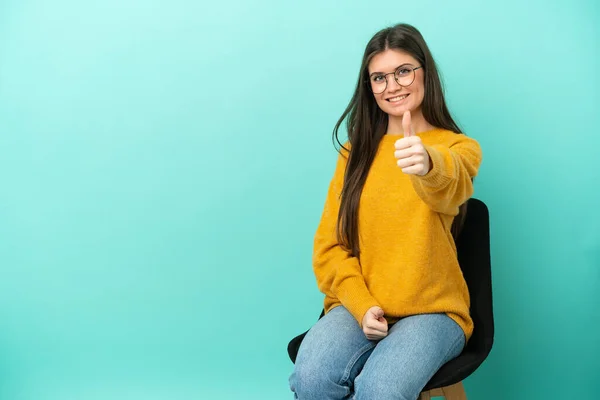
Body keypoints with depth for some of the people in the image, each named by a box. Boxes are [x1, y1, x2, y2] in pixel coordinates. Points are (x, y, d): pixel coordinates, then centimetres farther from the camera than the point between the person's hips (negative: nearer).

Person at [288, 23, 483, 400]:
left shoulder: (457, 147, -1)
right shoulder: (356, 152, 10)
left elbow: (450, 188, -27)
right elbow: (330, 244, 6)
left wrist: (428, 165, -51)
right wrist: (362, 305, -10)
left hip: (431, 310, -2)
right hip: (358, 305, 3)